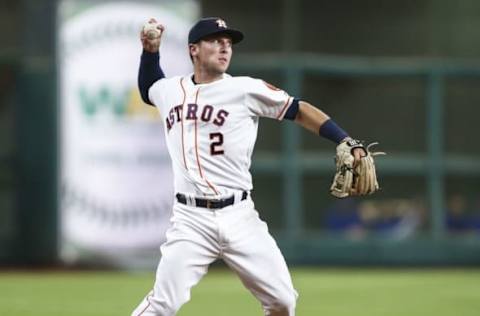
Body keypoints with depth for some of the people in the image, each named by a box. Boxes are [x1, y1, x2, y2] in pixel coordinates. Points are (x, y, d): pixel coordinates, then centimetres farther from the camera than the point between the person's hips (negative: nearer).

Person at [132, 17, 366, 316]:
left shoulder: (245, 89, -1)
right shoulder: (170, 90, 9)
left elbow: (299, 110, 1)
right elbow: (148, 88, 33)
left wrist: (347, 143, -8)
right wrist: (150, 51, 15)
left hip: (239, 218, 0)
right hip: (191, 221, 0)